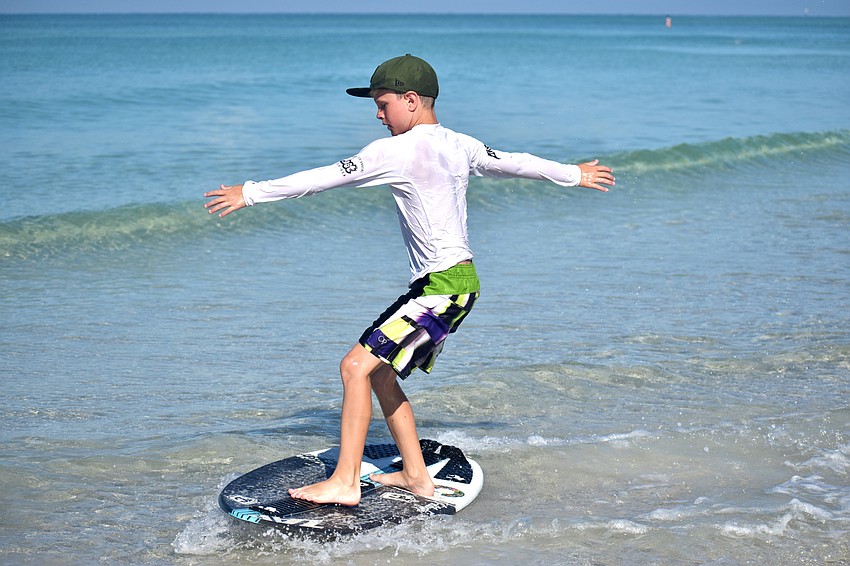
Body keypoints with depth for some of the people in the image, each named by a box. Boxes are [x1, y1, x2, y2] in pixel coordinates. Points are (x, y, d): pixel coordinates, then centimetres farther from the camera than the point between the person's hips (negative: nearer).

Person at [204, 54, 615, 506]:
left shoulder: (397, 150, -12)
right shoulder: (460, 146, 12)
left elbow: (325, 177, -9)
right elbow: (517, 163, 25)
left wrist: (250, 193, -2)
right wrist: (574, 175, 42)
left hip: (442, 285, -10)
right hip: (459, 282, 10)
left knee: (356, 365, -13)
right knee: (379, 372, 15)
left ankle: (344, 482, -14)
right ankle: (416, 476, 20)